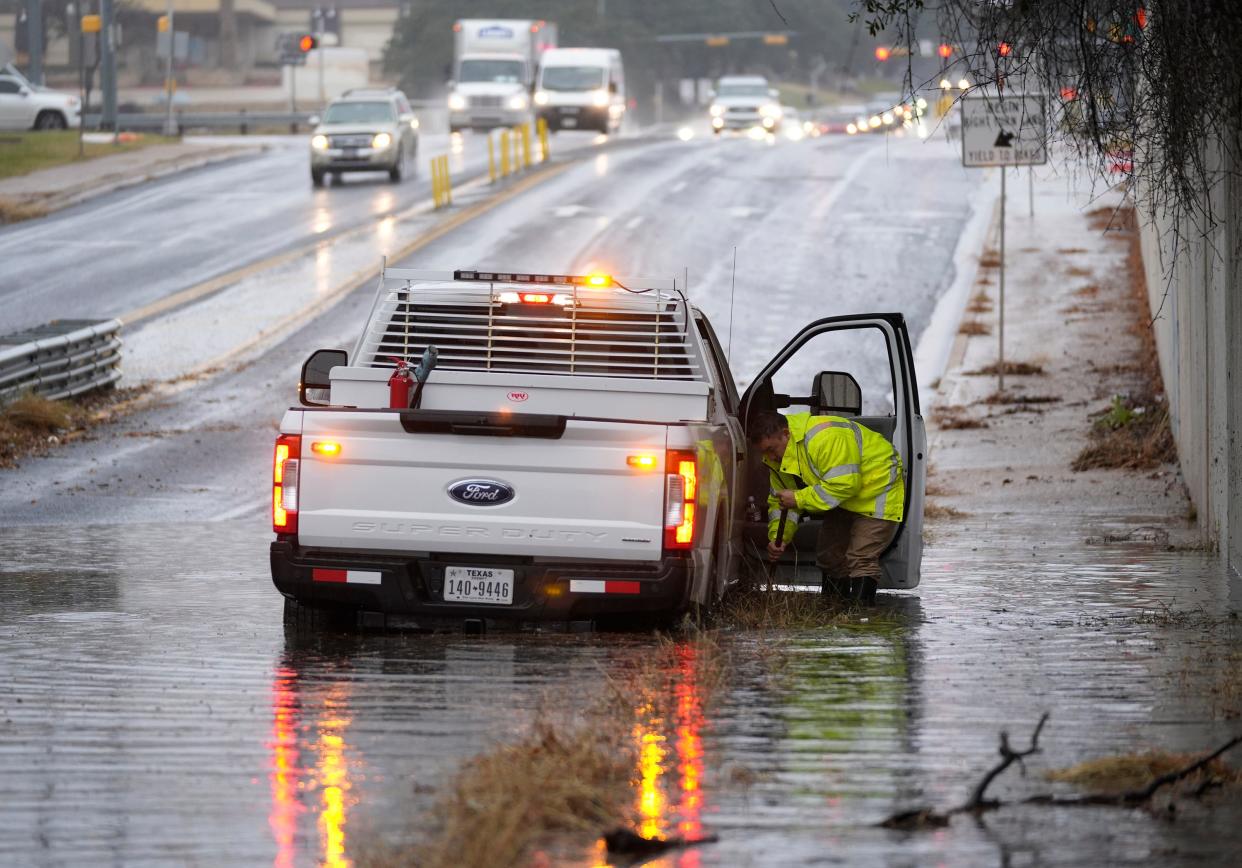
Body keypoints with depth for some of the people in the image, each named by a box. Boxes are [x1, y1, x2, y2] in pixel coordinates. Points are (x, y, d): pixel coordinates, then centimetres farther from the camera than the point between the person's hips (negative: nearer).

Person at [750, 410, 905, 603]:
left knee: (861, 560, -18)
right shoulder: (779, 455, -3)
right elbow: (780, 500, 4)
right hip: (845, 500, 10)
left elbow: (845, 485, -37)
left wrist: (799, 499, -32)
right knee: (829, 557, 11)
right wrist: (778, 537, -11)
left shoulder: (825, 437, -34)